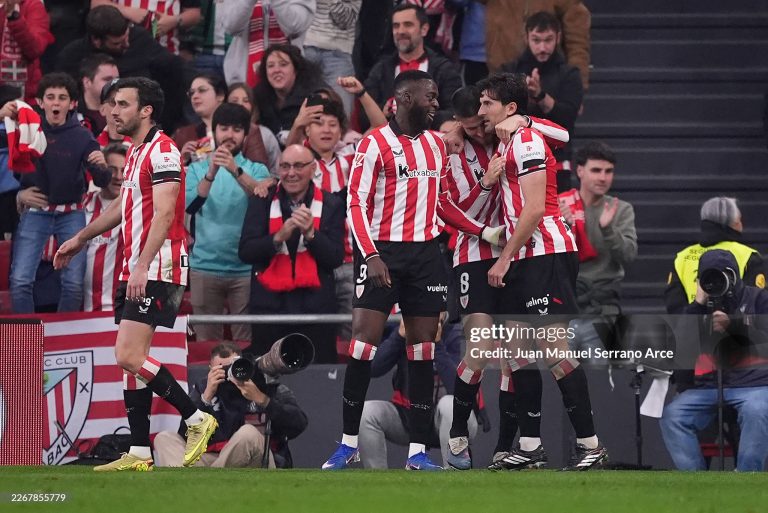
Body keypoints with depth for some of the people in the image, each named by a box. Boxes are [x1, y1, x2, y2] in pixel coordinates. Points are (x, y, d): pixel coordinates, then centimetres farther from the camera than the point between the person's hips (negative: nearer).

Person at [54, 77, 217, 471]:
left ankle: (196, 418, -6)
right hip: (136, 271, 10)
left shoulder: (162, 151, -12)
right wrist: (81, 239, 39)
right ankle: (139, 453, 7)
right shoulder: (136, 152, 17)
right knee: (130, 359, 6)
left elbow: (164, 214, -21)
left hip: (158, 269, -10)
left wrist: (142, 265, -29)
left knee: (129, 356, -16)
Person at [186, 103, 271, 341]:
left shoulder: (256, 170, 7)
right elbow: (190, 205, -9)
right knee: (207, 340, 2)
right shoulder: (197, 169, 8)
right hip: (205, 265, 1)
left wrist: (236, 171, -30)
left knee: (245, 340, -1)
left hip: (245, 266, -1)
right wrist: (211, 174, -24)